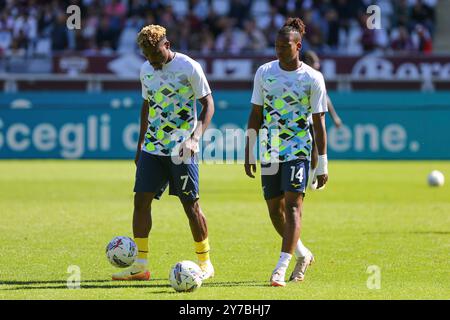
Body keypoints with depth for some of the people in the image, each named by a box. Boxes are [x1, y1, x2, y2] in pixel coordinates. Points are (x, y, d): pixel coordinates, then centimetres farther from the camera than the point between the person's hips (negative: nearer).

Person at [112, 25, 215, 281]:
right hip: (152, 146, 6)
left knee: (191, 204, -3)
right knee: (141, 200, -2)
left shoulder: (189, 67, -10)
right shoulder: (146, 70, 9)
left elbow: (208, 104, -9)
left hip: (181, 149, -6)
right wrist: (141, 143, 19)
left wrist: (195, 138, -21)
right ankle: (140, 265, 2)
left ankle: (205, 263, 10)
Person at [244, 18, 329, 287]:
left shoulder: (313, 78, -6)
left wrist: (322, 164, -7)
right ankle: (303, 254, 30)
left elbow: (319, 122, -4)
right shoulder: (264, 73, 3)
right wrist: (249, 153, 7)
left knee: (293, 204, -15)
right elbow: (256, 115, 10)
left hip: (298, 150, -4)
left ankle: (281, 268, -19)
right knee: (275, 209, 9)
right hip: (270, 152, 4)